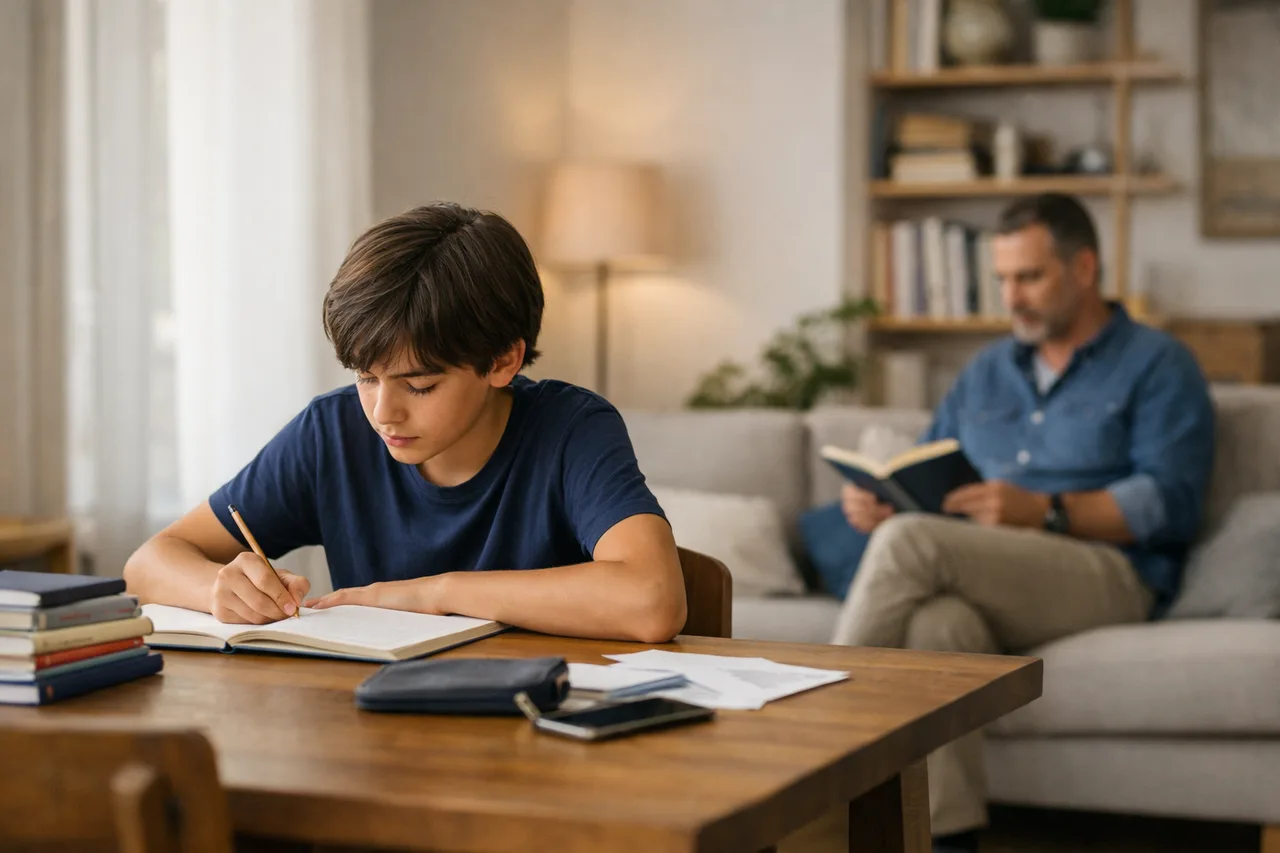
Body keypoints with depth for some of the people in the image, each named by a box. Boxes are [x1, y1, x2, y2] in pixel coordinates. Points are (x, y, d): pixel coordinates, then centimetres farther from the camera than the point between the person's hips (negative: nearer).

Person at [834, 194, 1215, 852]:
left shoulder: (1156, 366, 8)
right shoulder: (987, 371, 27)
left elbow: (1171, 503, -7)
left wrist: (1044, 511, -19)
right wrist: (881, 499, 0)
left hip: (1109, 574, -4)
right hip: (982, 580, 5)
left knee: (908, 542, -28)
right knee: (937, 622, -35)